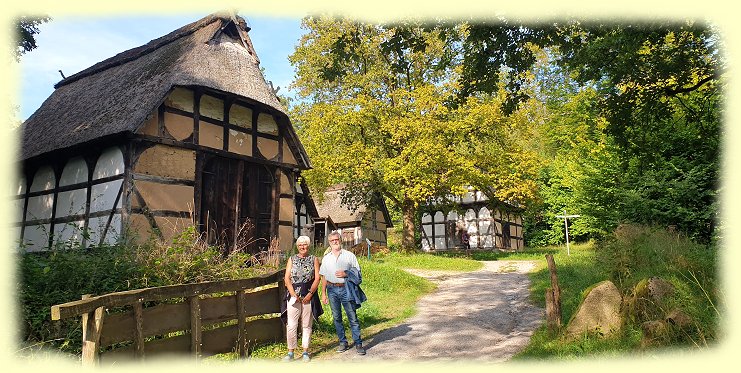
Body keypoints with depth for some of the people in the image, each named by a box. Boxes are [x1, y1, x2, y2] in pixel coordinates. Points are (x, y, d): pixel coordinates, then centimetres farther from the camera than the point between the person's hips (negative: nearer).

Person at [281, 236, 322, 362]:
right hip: (293, 295, 0)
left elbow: (317, 278, 0)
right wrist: (294, 295, -8)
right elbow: (287, 278, 3)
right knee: (291, 325, -4)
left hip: (309, 296, 0)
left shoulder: (314, 259, 7)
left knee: (307, 325, 6)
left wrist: (310, 294, -10)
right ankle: (290, 352, 6)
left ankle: (305, 352, 15)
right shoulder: (292, 259, 9)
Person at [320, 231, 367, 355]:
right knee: (336, 317, 8)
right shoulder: (326, 258, 12)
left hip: (346, 289, -3)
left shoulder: (349, 255, 4)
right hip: (332, 290, 3)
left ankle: (358, 344, 3)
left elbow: (357, 272, 4)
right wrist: (323, 293, 7)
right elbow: (324, 277, 13)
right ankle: (342, 342, 19)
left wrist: (346, 274, -12)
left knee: (352, 317, -3)